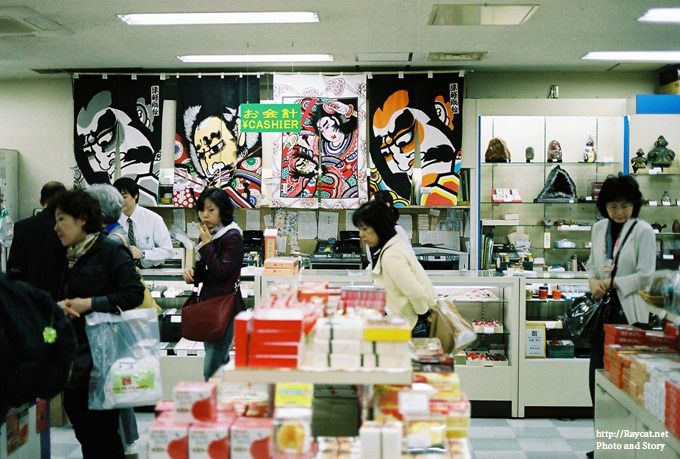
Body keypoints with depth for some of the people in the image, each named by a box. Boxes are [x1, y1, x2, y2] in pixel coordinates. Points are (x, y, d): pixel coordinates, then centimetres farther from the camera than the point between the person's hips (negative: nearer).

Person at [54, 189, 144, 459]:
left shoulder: (111, 251, -10)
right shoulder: (72, 257, 15)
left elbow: (134, 294, -16)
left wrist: (91, 303, -18)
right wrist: (60, 305, -1)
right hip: (75, 348, 8)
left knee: (99, 425, -2)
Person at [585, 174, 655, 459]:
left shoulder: (642, 231, -8)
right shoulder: (599, 228, 8)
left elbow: (645, 275, -11)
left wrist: (612, 283, -14)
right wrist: (593, 281, -6)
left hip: (628, 311, -5)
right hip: (602, 308, 5)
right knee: (597, 374, 7)